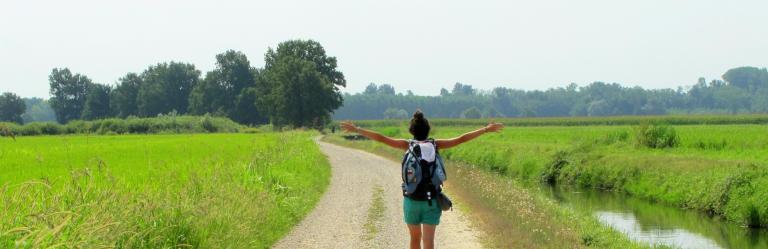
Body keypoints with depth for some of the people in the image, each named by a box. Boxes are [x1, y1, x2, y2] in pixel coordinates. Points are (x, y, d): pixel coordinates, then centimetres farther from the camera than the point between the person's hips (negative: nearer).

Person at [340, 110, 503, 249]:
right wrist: (486, 130, 6)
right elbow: (461, 139, 0)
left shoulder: (408, 145, -3)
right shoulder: (435, 145, -2)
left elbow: (381, 138, -5)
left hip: (412, 199, 0)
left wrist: (356, 130, 0)